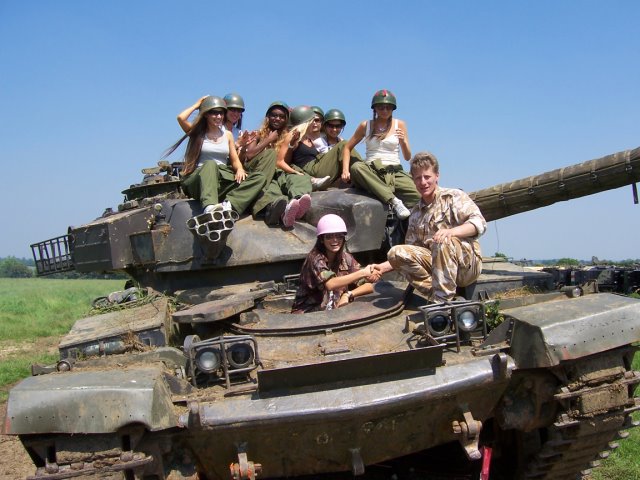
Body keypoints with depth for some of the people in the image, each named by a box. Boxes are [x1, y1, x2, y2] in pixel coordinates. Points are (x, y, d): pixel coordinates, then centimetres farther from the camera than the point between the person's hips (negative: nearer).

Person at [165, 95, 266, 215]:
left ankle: (229, 205, -43)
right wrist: (197, 105, 9)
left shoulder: (227, 135, 20)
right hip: (198, 181, -3)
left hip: (223, 181, 3)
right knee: (210, 164, -37)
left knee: (259, 177, -18)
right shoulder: (197, 133, 10)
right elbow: (181, 118, -9)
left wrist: (239, 169, -8)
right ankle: (209, 207, -60)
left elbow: (235, 160, 16)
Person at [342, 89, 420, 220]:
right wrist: (345, 170, -3)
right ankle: (393, 201, -42)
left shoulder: (399, 125, 11)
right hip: (371, 172, 0)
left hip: (395, 171, 0)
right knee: (356, 167, -39)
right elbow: (347, 148, 13)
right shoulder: (366, 125, 11)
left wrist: (403, 141, -11)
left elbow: (407, 157, 10)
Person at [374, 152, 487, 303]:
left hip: (468, 263, -4)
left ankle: (442, 299, -28)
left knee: (443, 241, -35)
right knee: (396, 252, -16)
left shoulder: (454, 196, 3)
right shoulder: (416, 213, 18)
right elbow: (412, 255, 16)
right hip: (436, 265, 5)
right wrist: (384, 267, 2)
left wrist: (451, 231, -31)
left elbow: (479, 222, -13)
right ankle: (435, 294, -22)